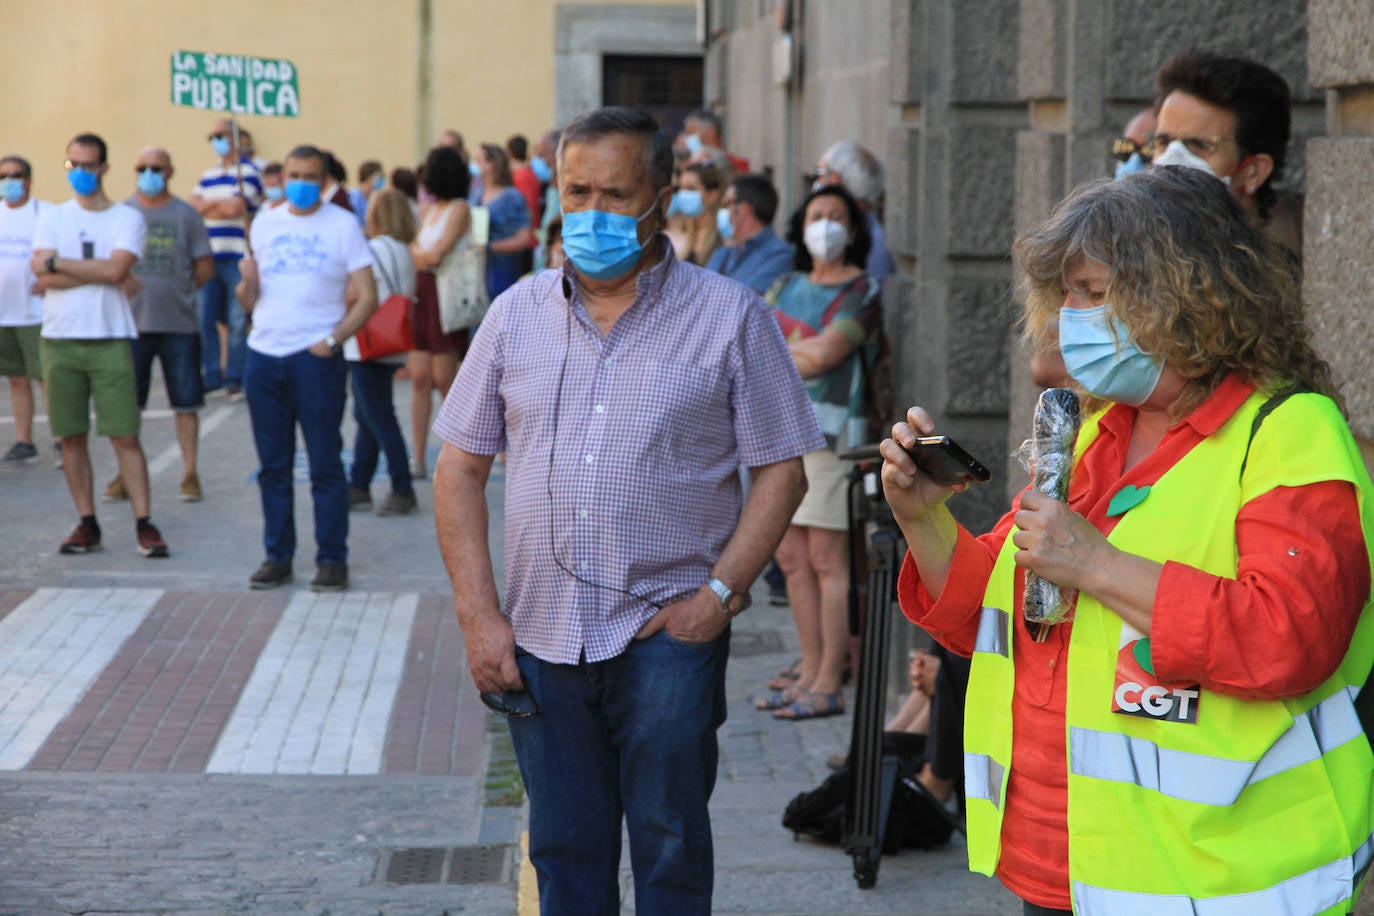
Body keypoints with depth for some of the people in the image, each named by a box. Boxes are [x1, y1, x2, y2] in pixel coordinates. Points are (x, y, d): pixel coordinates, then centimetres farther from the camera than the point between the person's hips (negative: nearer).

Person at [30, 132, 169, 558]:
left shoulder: (127, 218, 2)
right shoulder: (52, 218, 8)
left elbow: (117, 269, -14)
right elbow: (43, 279, -6)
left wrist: (56, 263, -7)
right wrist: (100, 273, -10)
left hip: (110, 340, -2)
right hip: (59, 341, 3)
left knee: (125, 436, -5)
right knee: (71, 437, 5)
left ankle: (144, 523, -3)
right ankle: (87, 523, 13)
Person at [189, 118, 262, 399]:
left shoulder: (247, 172, -3)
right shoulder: (208, 175, 18)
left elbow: (234, 208, -15)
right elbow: (192, 206, 9)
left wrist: (207, 206, 0)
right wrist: (220, 204, -7)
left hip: (237, 259, -6)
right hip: (209, 257, 6)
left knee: (238, 321, -3)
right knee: (205, 319, 4)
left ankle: (235, 379, 4)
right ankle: (211, 374, 12)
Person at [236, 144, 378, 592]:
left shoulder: (343, 225, 1)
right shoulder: (265, 223, 12)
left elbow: (367, 298, -2)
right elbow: (249, 300, 12)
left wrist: (333, 340, -14)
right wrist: (248, 282, -11)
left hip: (315, 357, -4)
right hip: (263, 354, 4)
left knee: (325, 464, 0)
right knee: (273, 466, 8)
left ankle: (332, 559, 5)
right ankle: (277, 556, 16)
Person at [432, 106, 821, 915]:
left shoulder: (730, 317, -1)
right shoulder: (519, 314, 7)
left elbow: (781, 471, -1)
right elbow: (461, 467, 9)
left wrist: (721, 592, -13)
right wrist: (478, 612, 0)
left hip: (668, 634, -3)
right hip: (539, 635, 3)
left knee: (669, 843, 2)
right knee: (564, 849, 10)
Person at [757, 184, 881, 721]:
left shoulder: (861, 292, -3)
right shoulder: (788, 286, 19)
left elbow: (823, 355, -13)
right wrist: (802, 354, -5)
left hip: (827, 430, -7)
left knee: (827, 561, -7)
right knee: (791, 559, 8)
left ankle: (830, 685, -4)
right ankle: (810, 672, 16)